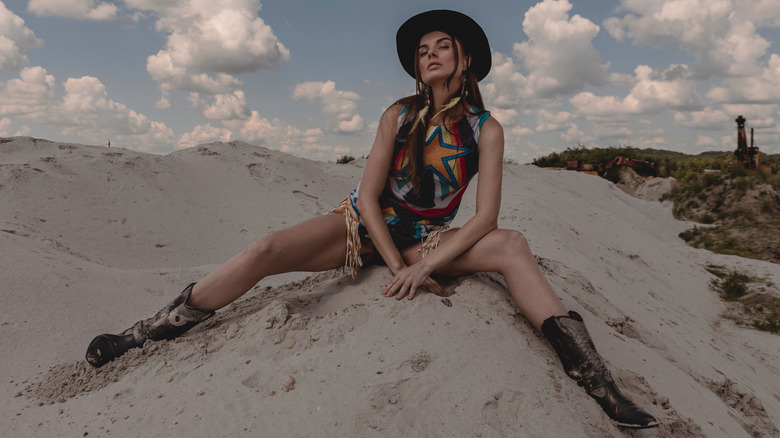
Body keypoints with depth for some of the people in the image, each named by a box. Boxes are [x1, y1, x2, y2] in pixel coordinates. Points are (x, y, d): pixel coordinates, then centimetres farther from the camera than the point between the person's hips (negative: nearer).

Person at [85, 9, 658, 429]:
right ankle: (152, 331, -6)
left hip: (429, 240, 0)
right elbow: (369, 194, -6)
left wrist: (423, 264, -22)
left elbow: (485, 217, -13)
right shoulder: (399, 116, -2)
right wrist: (398, 266, -15)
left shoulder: (486, 130, -5)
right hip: (367, 224, 1)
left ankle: (594, 378, -27)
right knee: (268, 250, -22)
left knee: (512, 246, -27)